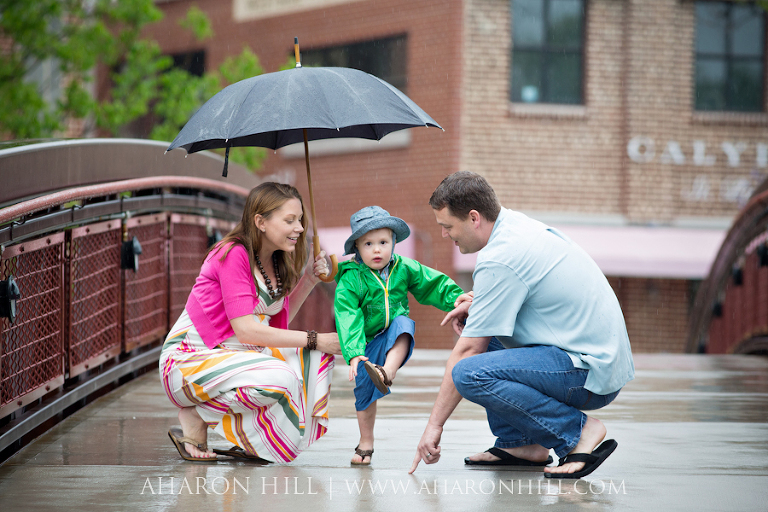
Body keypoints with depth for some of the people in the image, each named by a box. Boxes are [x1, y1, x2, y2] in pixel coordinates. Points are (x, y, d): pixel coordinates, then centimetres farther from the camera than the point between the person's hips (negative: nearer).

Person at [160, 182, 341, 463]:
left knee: (318, 357, -5)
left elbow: (277, 323, 13)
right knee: (279, 379, -31)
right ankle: (196, 416, -8)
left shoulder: (277, 261, 9)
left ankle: (247, 442, -3)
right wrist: (314, 339, -20)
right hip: (187, 360, -9)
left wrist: (308, 281, 2)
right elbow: (246, 330, -23)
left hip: (231, 355, 9)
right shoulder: (233, 255, -17)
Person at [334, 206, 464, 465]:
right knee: (364, 390, 1)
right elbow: (348, 319, -22)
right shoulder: (350, 280, -14)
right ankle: (366, 443, 21)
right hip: (366, 344, -1)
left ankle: (388, 373, -47)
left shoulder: (404, 268, -3)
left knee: (403, 323, -32)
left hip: (394, 341, 1)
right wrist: (353, 354, -33)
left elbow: (434, 285, 7)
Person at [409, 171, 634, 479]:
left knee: (470, 373, -25)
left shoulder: (498, 261, -18)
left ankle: (578, 430, -14)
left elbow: (467, 351, -14)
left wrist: (435, 424, -7)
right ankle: (518, 444, 15)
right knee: (481, 328, 21)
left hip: (591, 373, -10)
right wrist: (477, 304, 11)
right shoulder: (517, 223, 10)